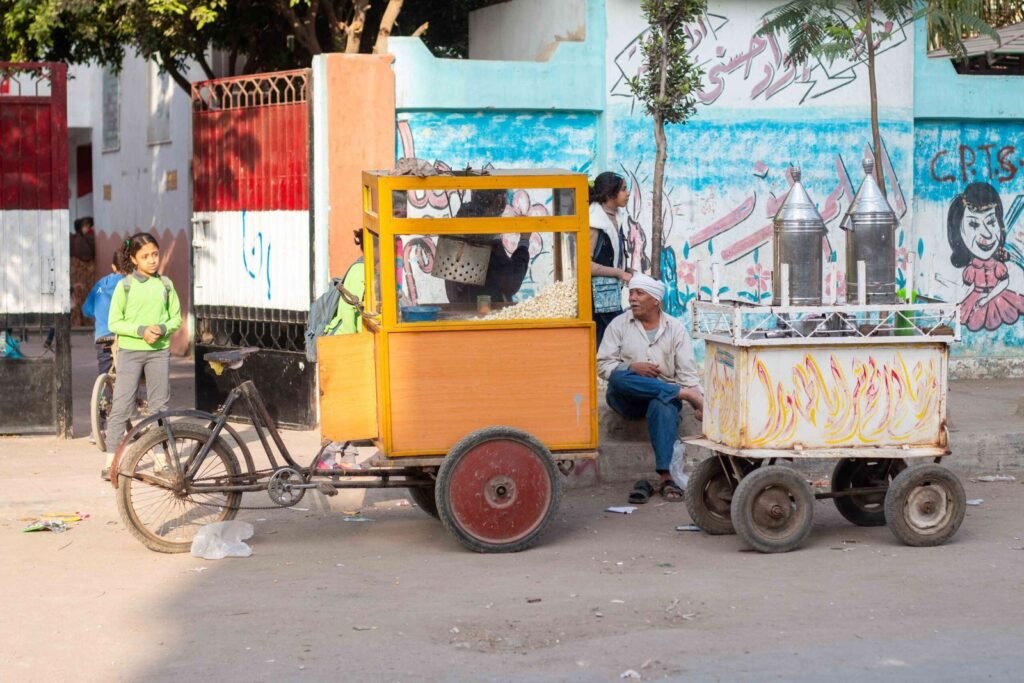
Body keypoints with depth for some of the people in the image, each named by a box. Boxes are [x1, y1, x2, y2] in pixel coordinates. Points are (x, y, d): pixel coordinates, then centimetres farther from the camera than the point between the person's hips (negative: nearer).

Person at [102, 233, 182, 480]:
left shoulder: (165, 284, 3)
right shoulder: (125, 285, -5)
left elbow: (176, 317, 7)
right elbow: (114, 322, -5)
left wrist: (162, 328, -13)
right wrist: (141, 330, -18)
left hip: (159, 350, 3)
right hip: (130, 350, -3)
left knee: (160, 404, 8)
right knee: (121, 405, -5)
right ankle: (111, 461, -3)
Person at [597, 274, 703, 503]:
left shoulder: (675, 328, 8)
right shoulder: (619, 325, 7)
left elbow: (687, 371, 1)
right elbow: (603, 365, 1)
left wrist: (699, 402, -13)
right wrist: (633, 367, -16)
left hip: (664, 394, -1)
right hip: (628, 398, 1)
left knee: (663, 407, -38)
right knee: (619, 378, -35)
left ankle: (665, 476, -42)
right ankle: (684, 393, -31)